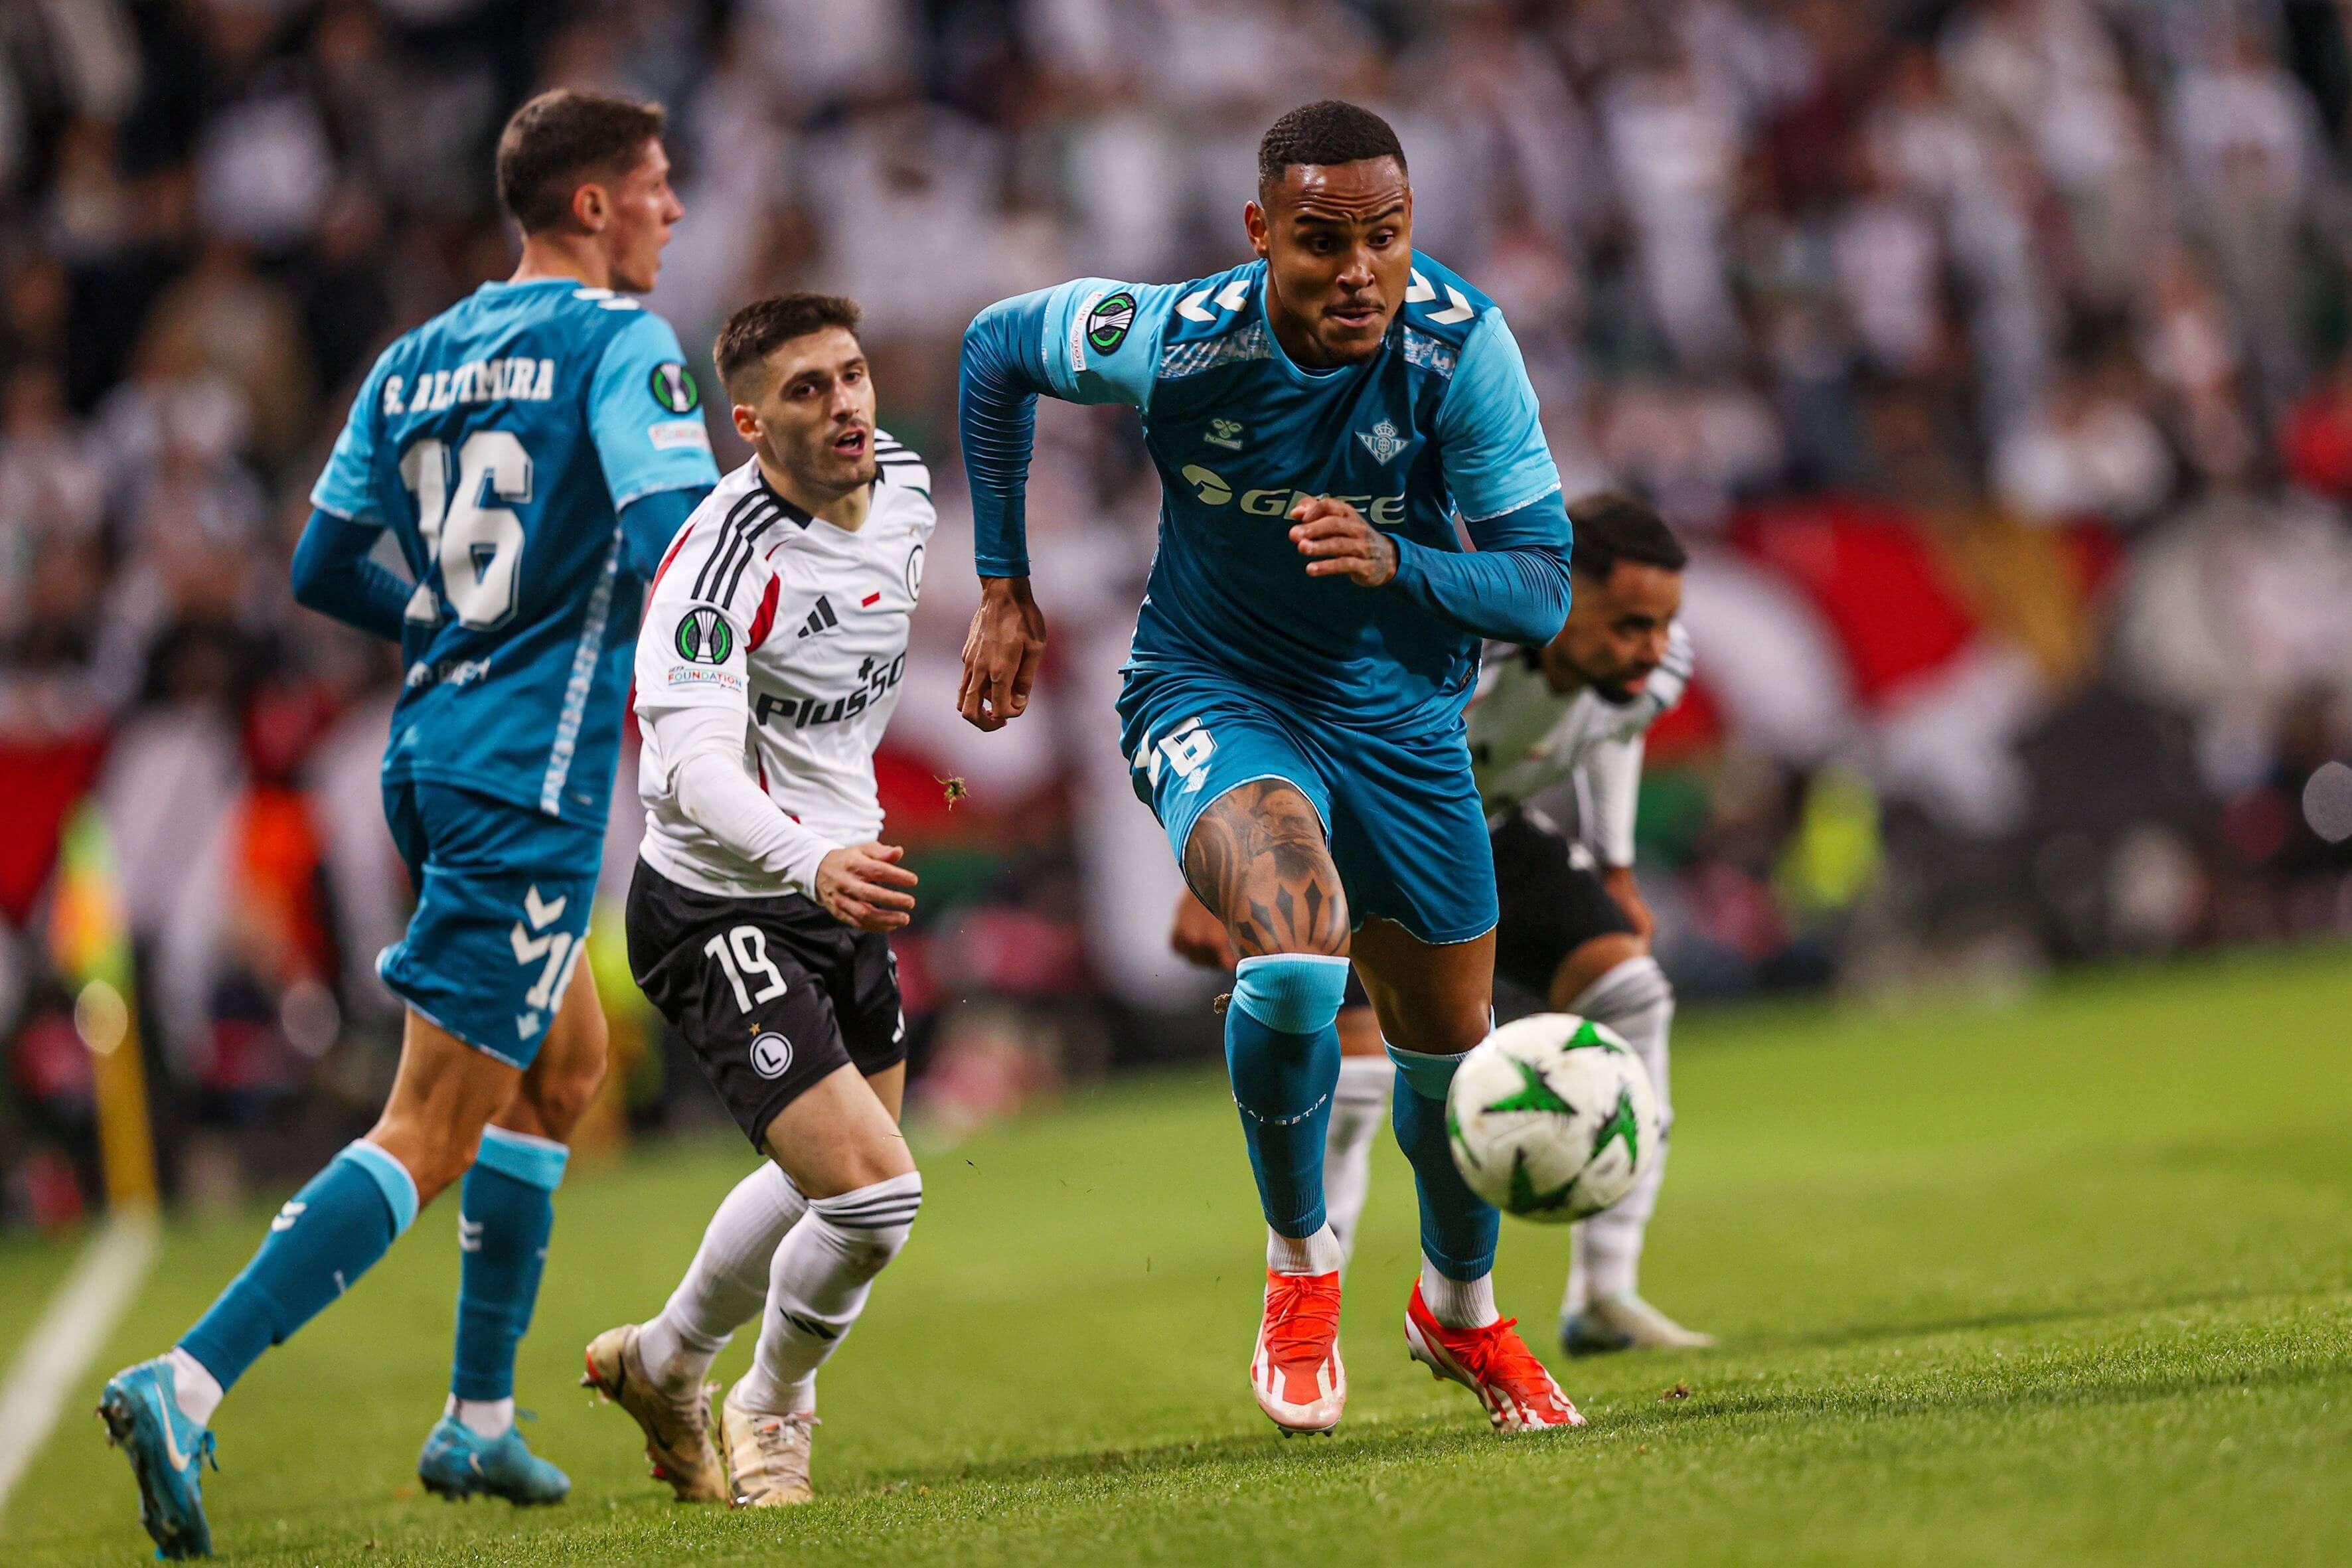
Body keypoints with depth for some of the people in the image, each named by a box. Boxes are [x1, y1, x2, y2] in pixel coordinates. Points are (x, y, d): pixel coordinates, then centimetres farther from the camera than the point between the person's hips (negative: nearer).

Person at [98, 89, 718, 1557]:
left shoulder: (415, 361, 13)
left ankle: (478, 1420, 26)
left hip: (434, 755, 9)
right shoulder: (618, 343, -9)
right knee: (432, 1138, -9)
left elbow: (325, 567, 16)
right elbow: (674, 539, -22)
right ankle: (189, 1385, -20)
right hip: (534, 774, -9)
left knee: (568, 1061, 25)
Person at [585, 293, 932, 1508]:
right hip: (722, 913, -9)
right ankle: (772, 1408, 11)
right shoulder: (725, 554, -27)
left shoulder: (906, 487, -1)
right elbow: (692, 763, -39)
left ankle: (663, 1364, 49)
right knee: (875, 1196, -18)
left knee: (825, 1181, 25)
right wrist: (811, 862, -54)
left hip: (842, 895, 9)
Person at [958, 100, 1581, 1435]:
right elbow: (996, 346, -2)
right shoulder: (1175, 344, -24)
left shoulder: (1463, 345, -22)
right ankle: (1301, 1263, -5)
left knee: (1451, 1044, 14)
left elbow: (1544, 591, -20)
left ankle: (1462, 1311, 45)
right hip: (1215, 697, -3)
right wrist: (1004, 588, 1)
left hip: (1402, 712, 3)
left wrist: (1392, 562, -40)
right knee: (1298, 954, -32)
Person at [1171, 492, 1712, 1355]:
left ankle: (1603, 1300, -5)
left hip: (1485, 828, 6)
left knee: (1625, 991, -12)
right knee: (1351, 1072, -20)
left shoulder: (1650, 666, -21)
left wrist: (1615, 876, 14)